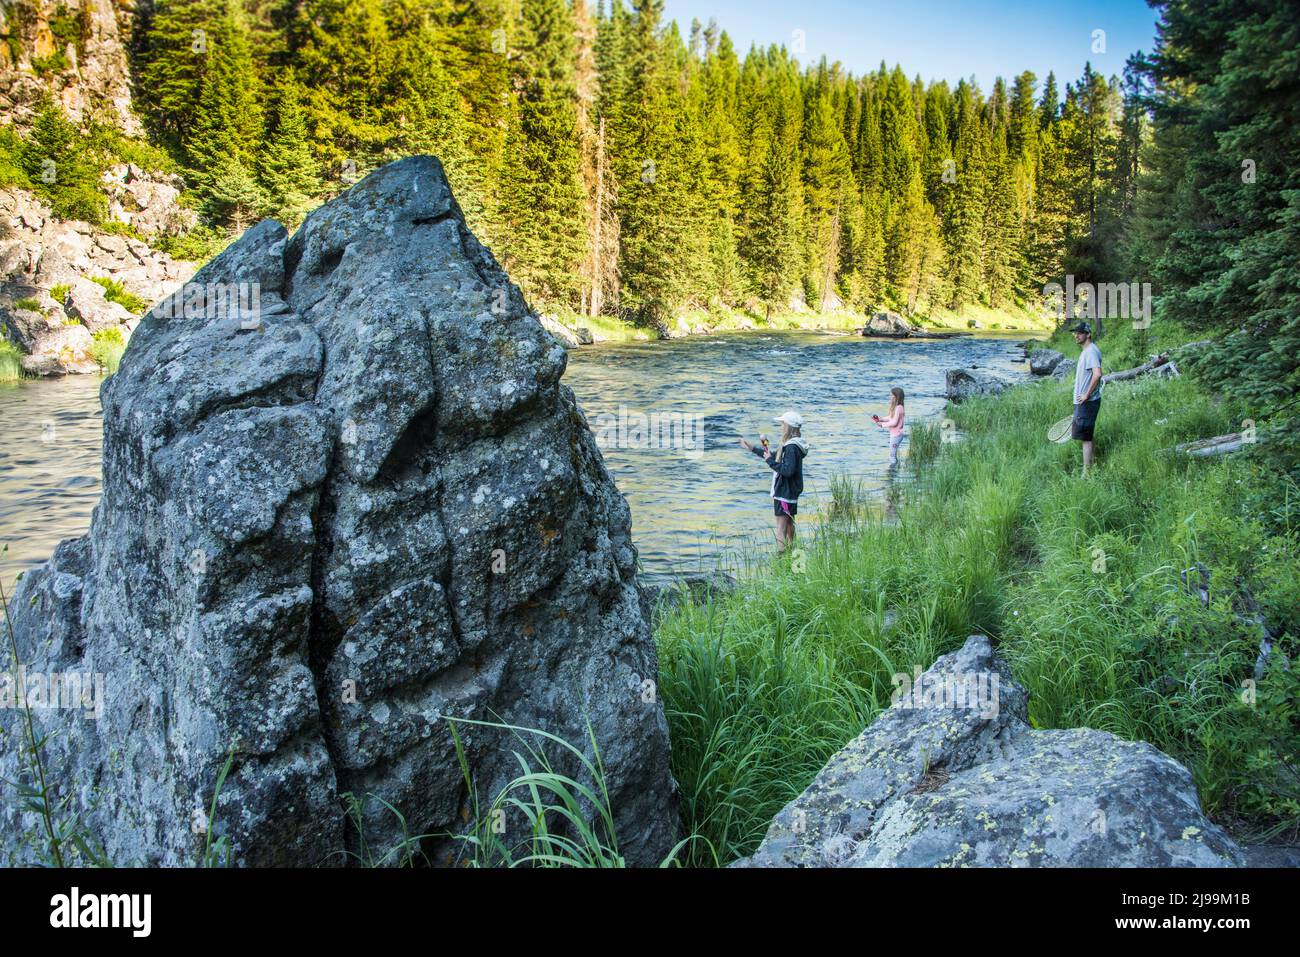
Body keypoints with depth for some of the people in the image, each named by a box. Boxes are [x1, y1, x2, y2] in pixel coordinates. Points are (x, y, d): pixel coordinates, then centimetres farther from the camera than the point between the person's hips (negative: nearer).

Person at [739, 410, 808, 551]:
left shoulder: (791, 447, -21)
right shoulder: (789, 445, 11)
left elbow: (788, 470, -29)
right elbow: (774, 455, 26)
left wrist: (771, 461, -20)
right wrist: (753, 448, 28)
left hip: (784, 494, -10)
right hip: (790, 493, 10)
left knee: (781, 529, -8)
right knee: (789, 526, 17)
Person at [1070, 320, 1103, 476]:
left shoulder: (1091, 351, -16)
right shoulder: (1085, 351, 15)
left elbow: (1097, 374, -30)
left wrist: (1087, 395, -23)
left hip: (1087, 403, -10)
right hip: (1083, 403, 10)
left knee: (1085, 438, -7)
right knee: (1085, 438, 15)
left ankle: (1086, 474, -3)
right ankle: (1088, 469, 22)